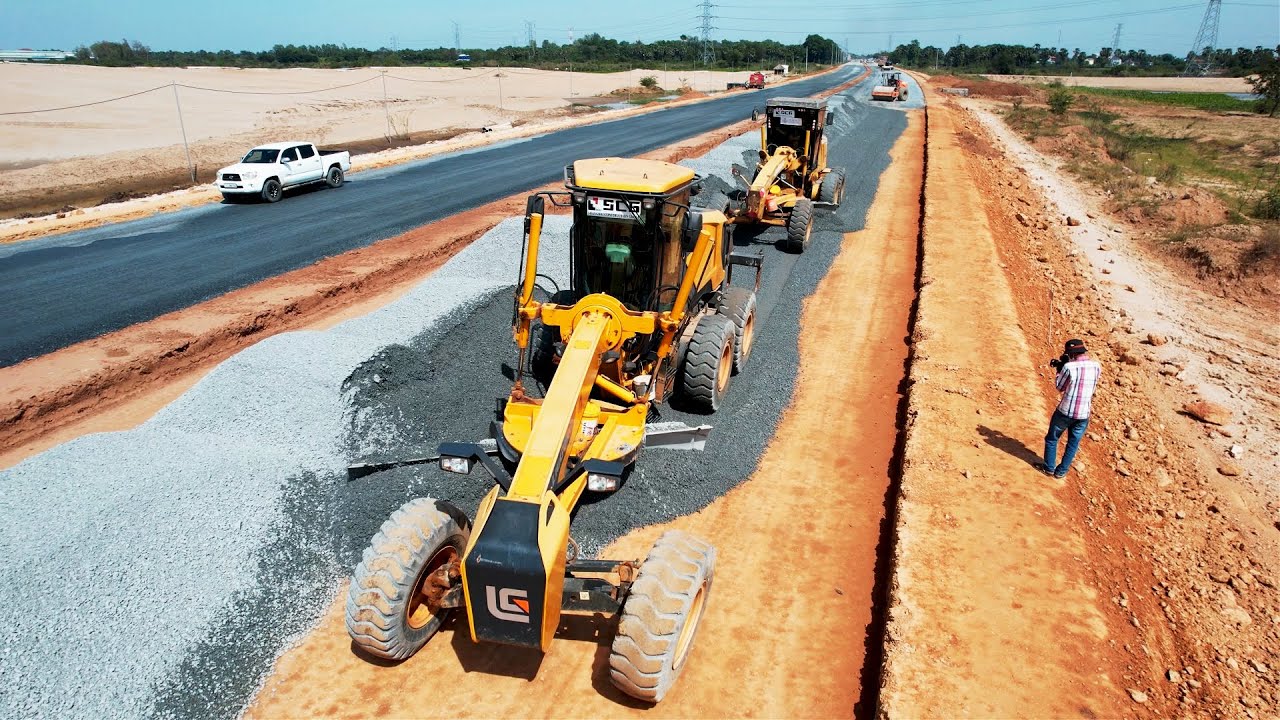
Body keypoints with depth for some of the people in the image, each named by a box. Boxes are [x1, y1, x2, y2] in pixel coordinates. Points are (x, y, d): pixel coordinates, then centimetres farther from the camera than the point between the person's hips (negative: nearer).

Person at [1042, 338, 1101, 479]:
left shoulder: (1069, 367, -18)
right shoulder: (1097, 366, -3)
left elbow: (1060, 387, -3)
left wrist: (1060, 369, 7)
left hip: (1065, 412, -4)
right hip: (1083, 415, 4)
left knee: (1051, 439, 17)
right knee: (1073, 444, 19)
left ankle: (1049, 468, 25)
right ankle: (1061, 471, 25)